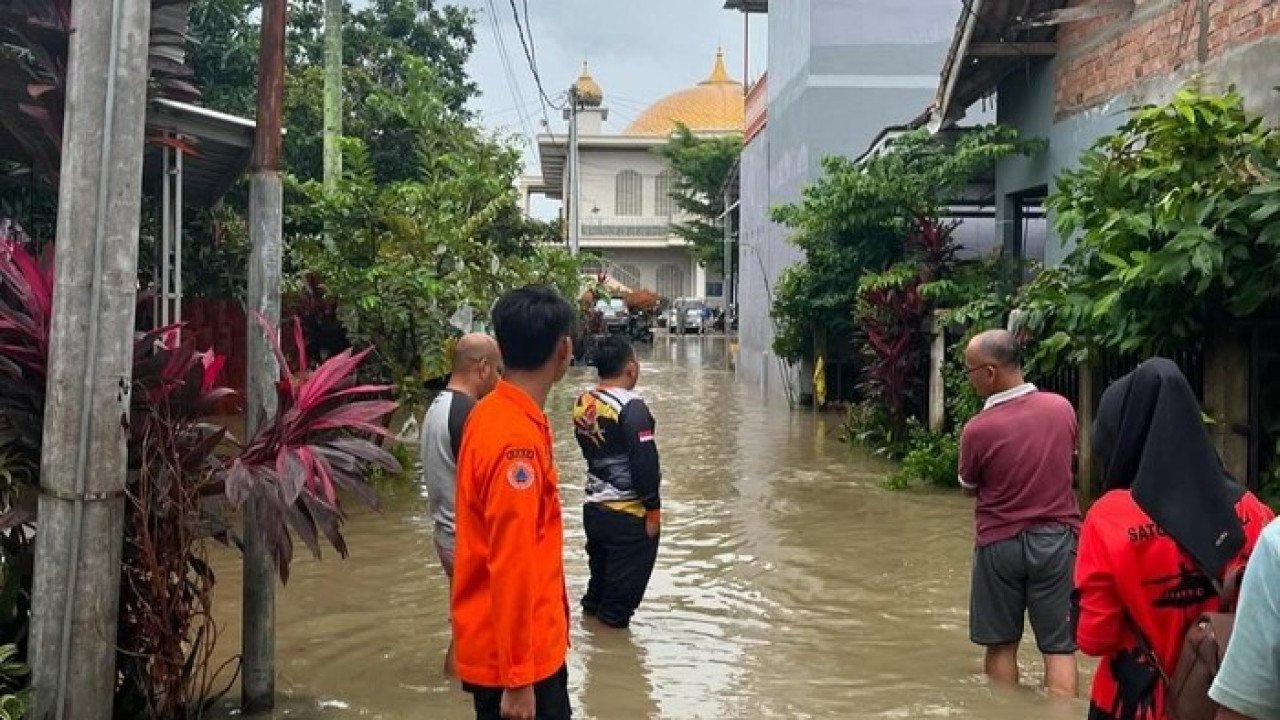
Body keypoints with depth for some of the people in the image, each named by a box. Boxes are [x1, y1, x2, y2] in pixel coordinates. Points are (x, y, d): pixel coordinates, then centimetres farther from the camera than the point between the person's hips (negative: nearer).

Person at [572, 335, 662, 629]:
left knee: (600, 571, 24)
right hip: (628, 515, -7)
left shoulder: (582, 403, 3)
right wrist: (653, 509, -13)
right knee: (624, 584, 6)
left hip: (593, 508, 8)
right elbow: (645, 462, -21)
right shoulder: (631, 407, -20)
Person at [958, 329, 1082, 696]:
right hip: (1057, 539, 2)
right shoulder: (1062, 408, -5)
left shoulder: (978, 429, -16)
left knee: (1001, 645, 12)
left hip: (1000, 543, -2)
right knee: (1059, 647, 5)